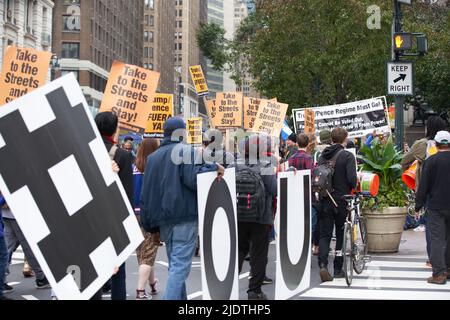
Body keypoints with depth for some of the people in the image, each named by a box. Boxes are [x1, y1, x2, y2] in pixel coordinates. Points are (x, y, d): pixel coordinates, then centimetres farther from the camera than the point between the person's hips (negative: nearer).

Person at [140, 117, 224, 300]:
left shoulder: (153, 157, 15)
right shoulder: (186, 151, -5)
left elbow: (146, 192, 14)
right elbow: (193, 179, -20)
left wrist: (148, 222, 16)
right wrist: (214, 168, -10)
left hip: (163, 218, 7)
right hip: (185, 217, -7)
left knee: (175, 264, 17)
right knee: (180, 265, -9)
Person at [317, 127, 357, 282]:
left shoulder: (323, 156, 6)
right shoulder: (347, 156, -9)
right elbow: (352, 178, -17)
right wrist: (353, 189, 3)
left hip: (325, 201, 3)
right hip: (341, 200, -3)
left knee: (324, 234, 5)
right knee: (341, 235, 10)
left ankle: (323, 265, -15)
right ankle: (338, 269, 15)